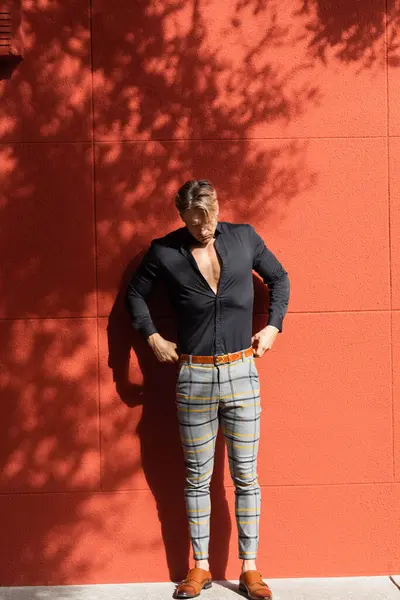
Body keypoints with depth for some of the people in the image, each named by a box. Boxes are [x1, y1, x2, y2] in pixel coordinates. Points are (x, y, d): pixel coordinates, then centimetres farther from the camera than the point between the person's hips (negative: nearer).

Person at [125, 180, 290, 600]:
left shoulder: (244, 237, 0)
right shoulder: (164, 252, -3)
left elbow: (279, 278, 14)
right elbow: (135, 293, 12)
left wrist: (273, 326, 4)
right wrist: (153, 338, 2)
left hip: (241, 374, 1)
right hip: (193, 377, 0)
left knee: (245, 475, 6)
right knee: (197, 477, 8)